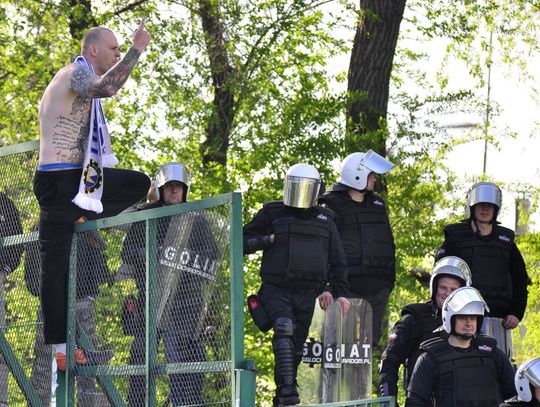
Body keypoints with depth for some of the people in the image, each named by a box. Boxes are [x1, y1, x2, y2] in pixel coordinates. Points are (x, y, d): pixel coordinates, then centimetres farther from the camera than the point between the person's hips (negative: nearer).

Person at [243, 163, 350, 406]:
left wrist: (340, 292, 8)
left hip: (307, 295, 4)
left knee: (296, 349, 5)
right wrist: (268, 240, -9)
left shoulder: (325, 220, 14)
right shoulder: (272, 214, 6)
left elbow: (338, 261, 18)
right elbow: (243, 242, 6)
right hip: (276, 291, -4)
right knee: (284, 328, -30)